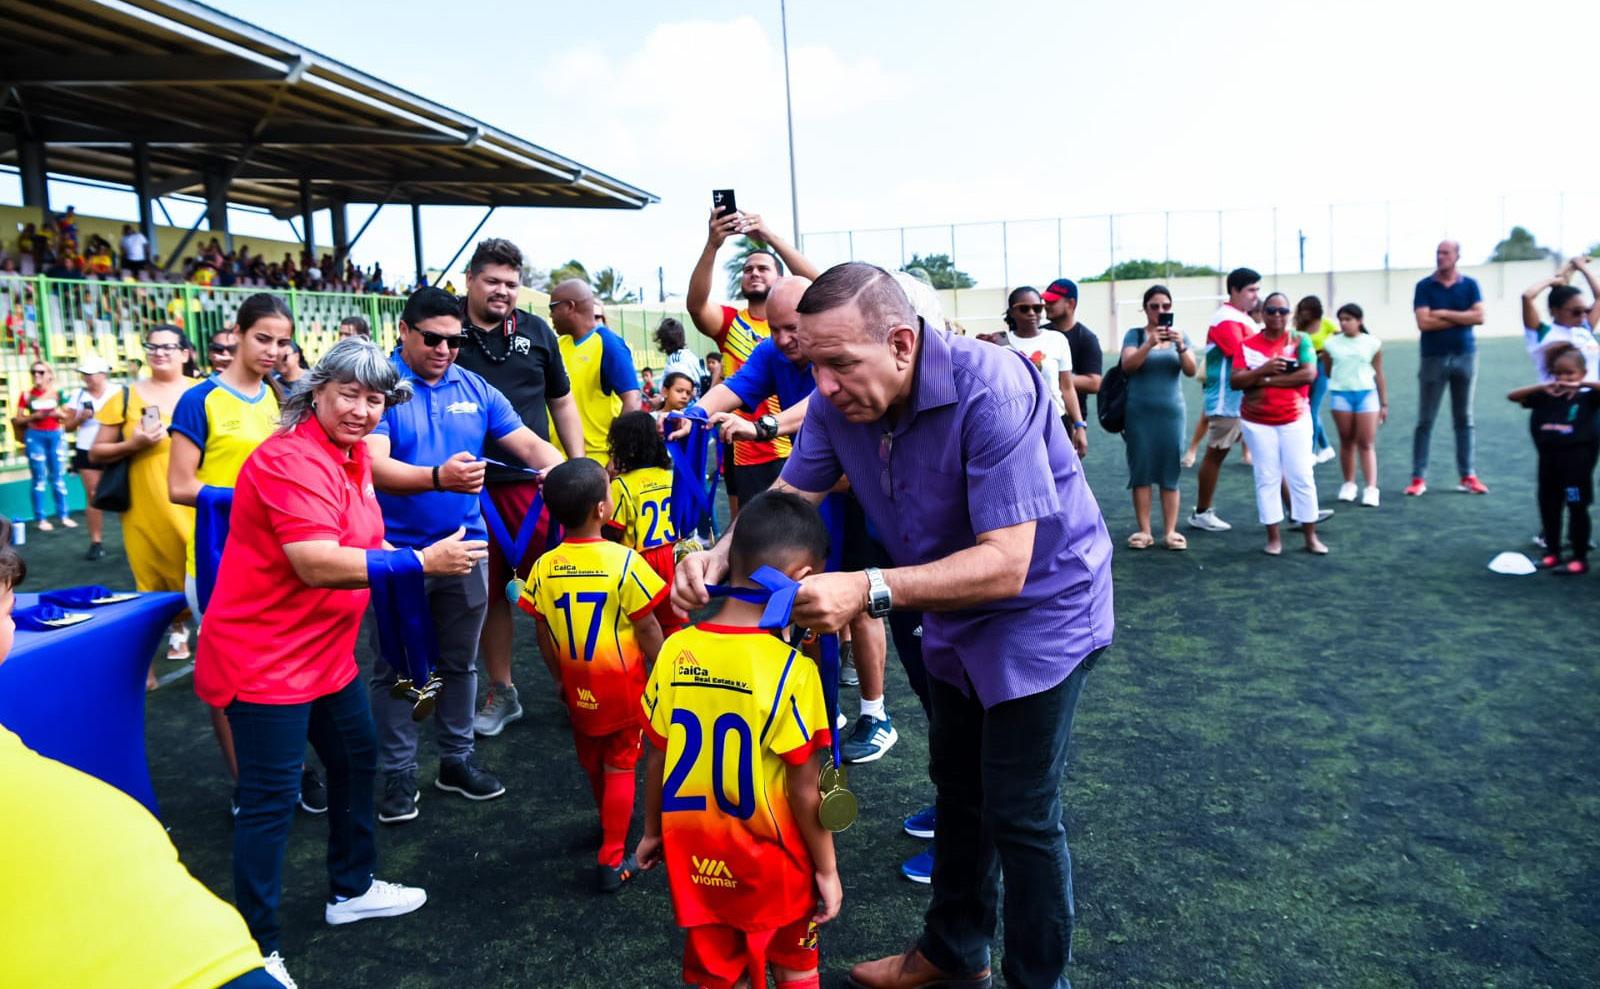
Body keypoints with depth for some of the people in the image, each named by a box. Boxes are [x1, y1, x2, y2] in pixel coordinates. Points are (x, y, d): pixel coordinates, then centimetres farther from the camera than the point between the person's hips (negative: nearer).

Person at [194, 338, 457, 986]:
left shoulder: (350, 455, 8)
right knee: (272, 798, -2)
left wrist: (418, 557, 1)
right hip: (265, 657, -10)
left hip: (325, 650, 10)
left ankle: (352, 889, 39)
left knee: (356, 758, 20)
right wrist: (424, 561, -28)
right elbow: (319, 566, -31)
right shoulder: (293, 460, -23)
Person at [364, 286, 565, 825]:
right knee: (395, 669, 8)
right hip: (397, 552, -4)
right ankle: (399, 773, 23)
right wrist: (437, 477, -41)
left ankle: (457, 759, 31)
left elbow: (529, 443, 0)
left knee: (460, 662, 16)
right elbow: (375, 465, -23)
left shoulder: (475, 389, 4)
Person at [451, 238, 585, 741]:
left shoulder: (536, 331, 7)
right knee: (490, 590, 10)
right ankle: (501, 691, 25)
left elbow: (562, 401, 14)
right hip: (471, 485, 0)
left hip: (533, 480, 1)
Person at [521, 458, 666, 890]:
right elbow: (647, 629, -15)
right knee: (620, 767, 9)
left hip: (577, 686, 4)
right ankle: (612, 860, 12)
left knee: (592, 761, 23)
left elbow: (544, 634, -1)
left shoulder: (544, 567, -10)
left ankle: (611, 821, 46)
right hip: (623, 685, -4)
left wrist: (560, 678, 13)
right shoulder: (624, 561, -21)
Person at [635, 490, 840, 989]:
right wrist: (827, 869, -3)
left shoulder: (676, 651, -12)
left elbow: (657, 760, -1)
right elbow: (805, 790, -16)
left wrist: (653, 831, 14)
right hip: (772, 861, -3)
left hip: (695, 859, 3)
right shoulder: (791, 670, -24)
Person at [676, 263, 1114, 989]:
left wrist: (870, 591, -47)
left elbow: (1005, 566, -37)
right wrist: (718, 558, -26)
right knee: (957, 787, 21)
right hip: (955, 618, 7)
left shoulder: (991, 390, -35)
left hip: (1041, 610, -7)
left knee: (1019, 814, 1)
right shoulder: (840, 402, -15)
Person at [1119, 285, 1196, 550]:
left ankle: (1170, 531, 4)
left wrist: (1181, 346, -21)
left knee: (1170, 473, 0)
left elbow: (1191, 371, -4)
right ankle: (1144, 531, 4)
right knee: (1142, 471, -1)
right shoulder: (1135, 335, 3)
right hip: (1139, 413, -1)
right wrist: (1150, 343, -27)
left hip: (1171, 412, 2)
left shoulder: (1180, 336, 8)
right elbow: (1127, 365, -13)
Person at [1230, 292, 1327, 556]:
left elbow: (1309, 374, -14)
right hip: (1257, 422, 1)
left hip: (1295, 420, 0)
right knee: (1267, 479, 3)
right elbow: (1236, 381, -6)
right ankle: (1273, 538, 10)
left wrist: (1268, 381, -15)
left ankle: (1311, 537, 11)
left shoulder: (1300, 340, 0)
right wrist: (1264, 369, -20)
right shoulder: (1247, 345, 2)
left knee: (1302, 477, 2)